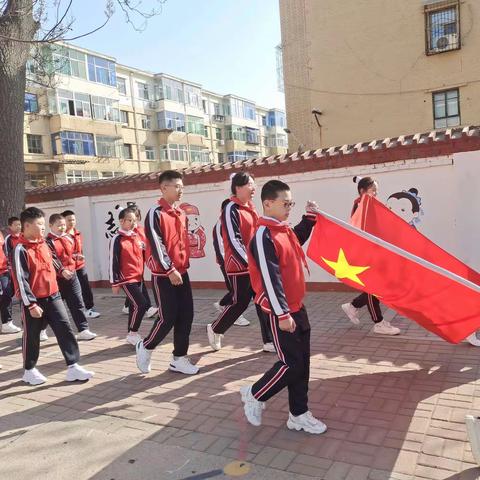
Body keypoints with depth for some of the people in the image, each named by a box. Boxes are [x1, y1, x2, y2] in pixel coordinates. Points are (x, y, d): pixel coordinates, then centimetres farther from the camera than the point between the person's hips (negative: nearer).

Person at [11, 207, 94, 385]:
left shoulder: (43, 244, 8)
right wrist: (31, 304, -18)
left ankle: (73, 367, 2)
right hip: (34, 301, -6)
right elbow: (20, 280, -17)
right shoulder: (20, 250, -15)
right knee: (32, 336, 9)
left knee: (65, 329, -1)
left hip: (52, 296, 6)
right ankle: (29, 370, 28)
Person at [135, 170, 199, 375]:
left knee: (186, 316, 5)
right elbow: (156, 245, -18)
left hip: (181, 272, 8)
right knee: (168, 317, -5)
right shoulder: (155, 213, -12)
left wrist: (184, 264, 16)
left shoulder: (181, 213, 12)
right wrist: (170, 270, -20)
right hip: (164, 275, -7)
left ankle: (179, 358, 16)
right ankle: (145, 347, 20)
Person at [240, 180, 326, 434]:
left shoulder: (285, 230, 8)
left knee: (302, 362, 12)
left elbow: (299, 239, 34)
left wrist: (309, 217, 20)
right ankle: (253, 395, 19)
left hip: (297, 307, 9)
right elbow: (270, 278, -24)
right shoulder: (263, 235, -19)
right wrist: (282, 313, -25)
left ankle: (299, 415, 25)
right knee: (291, 363, -3)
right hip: (281, 313, -9)